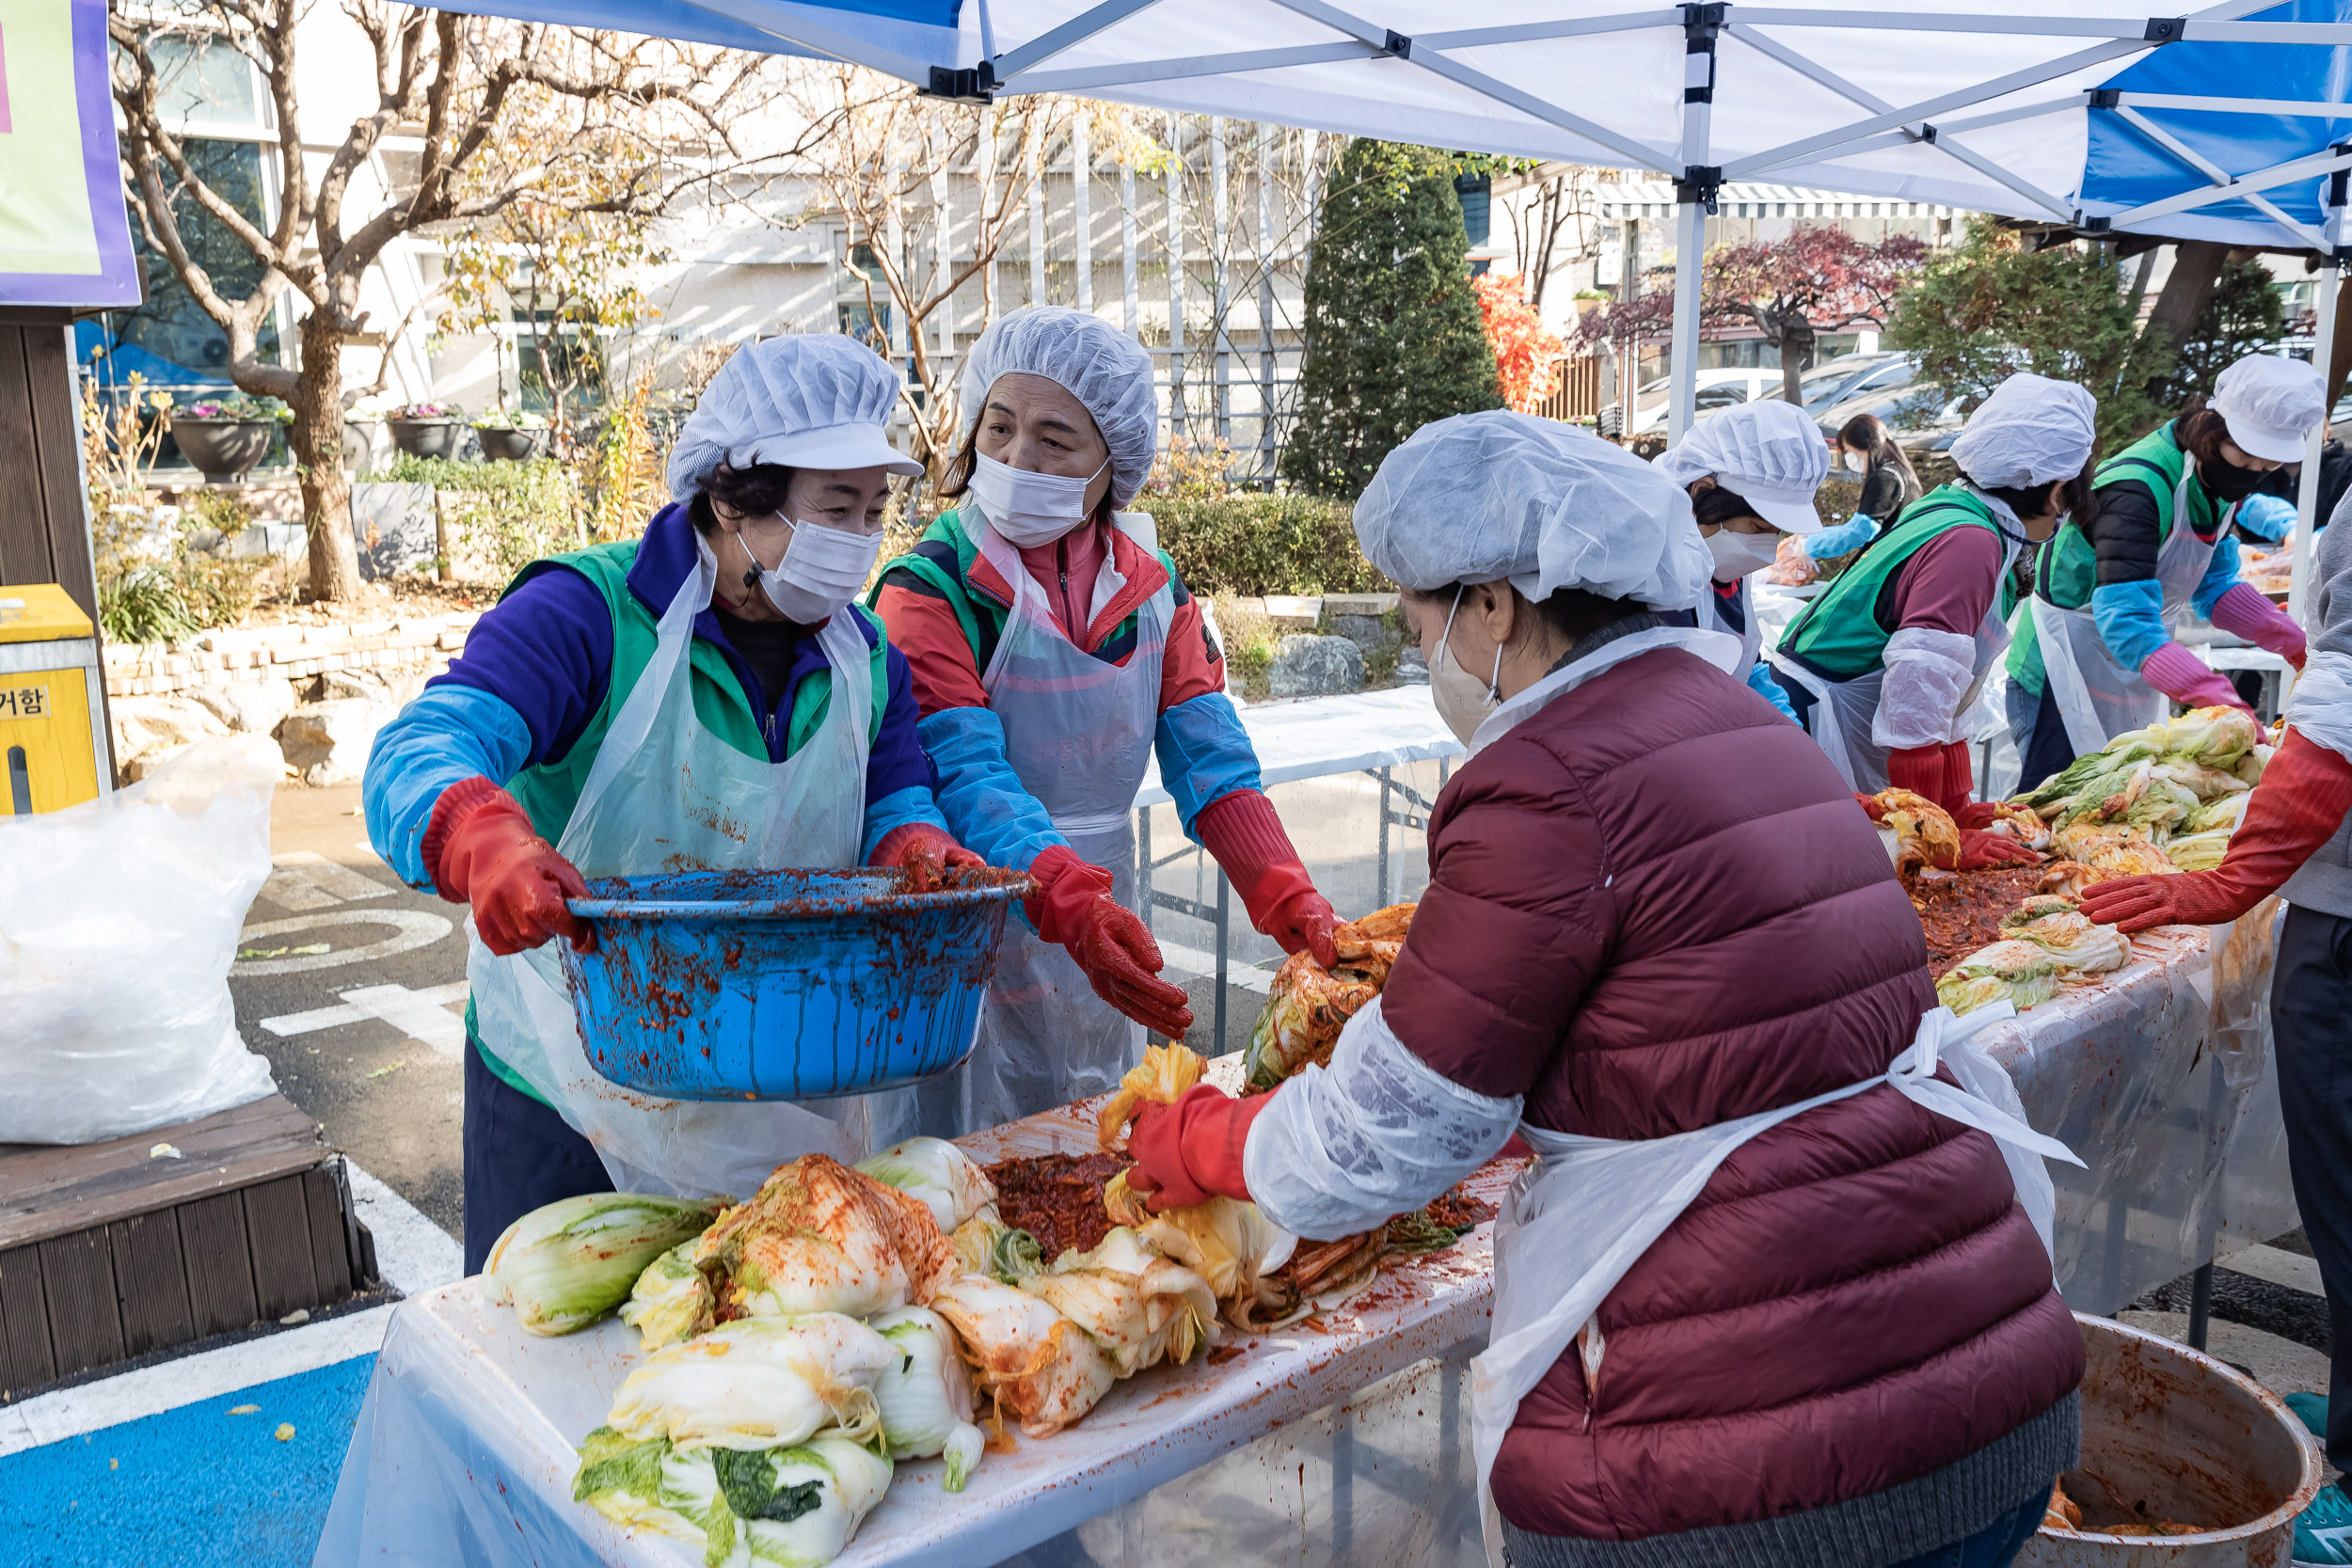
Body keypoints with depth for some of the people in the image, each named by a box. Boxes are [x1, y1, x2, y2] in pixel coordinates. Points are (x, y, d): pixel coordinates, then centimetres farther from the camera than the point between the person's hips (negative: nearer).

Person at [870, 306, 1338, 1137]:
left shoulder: (1151, 583, 2)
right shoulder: (930, 592, -14)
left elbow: (1208, 758, -4)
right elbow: (966, 778, -25)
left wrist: (1289, 898, -19)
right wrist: (1073, 904, -41)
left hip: (1103, 930, 5)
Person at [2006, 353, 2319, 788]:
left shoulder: (2218, 483, 1)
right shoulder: (2138, 487, -27)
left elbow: (2213, 585, 15)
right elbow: (2127, 624, -35)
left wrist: (2292, 640, 0)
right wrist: (2216, 697, -44)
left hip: (2136, 684, 9)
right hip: (2063, 675, -9)